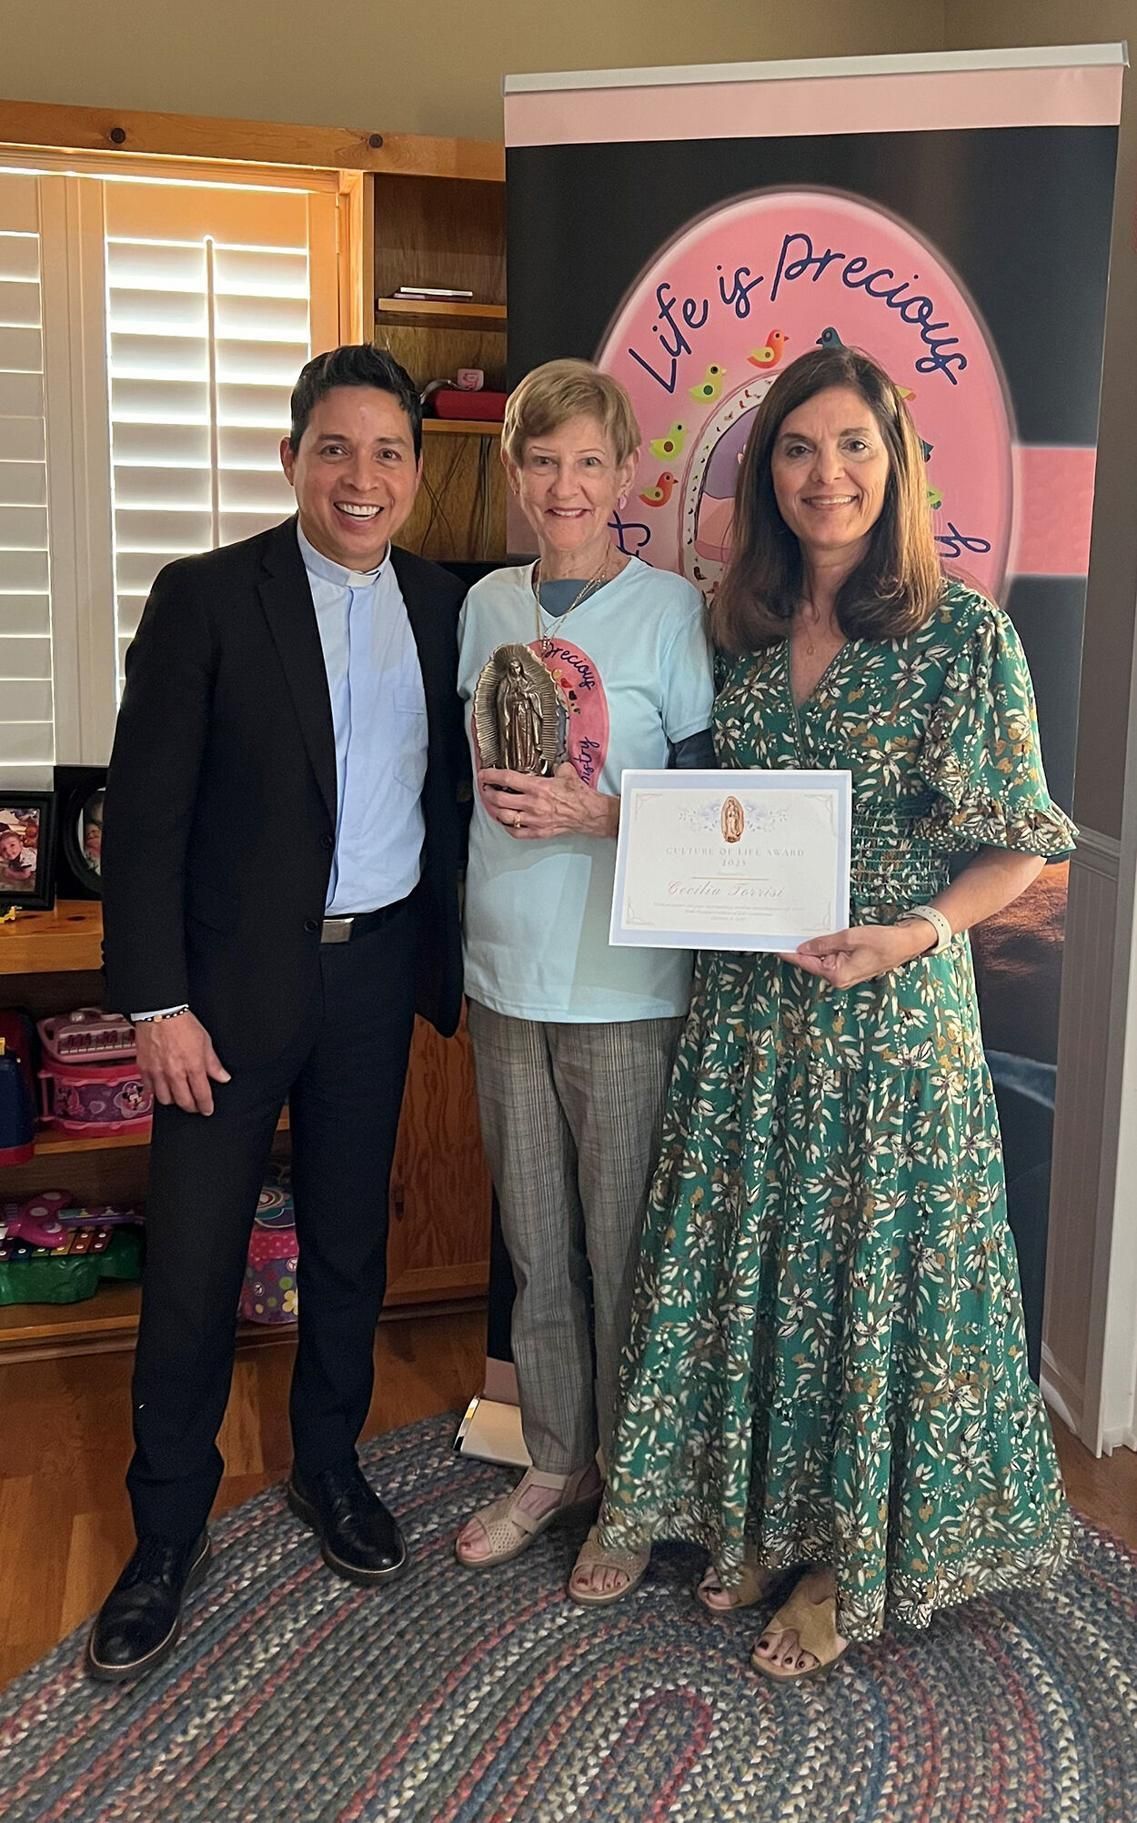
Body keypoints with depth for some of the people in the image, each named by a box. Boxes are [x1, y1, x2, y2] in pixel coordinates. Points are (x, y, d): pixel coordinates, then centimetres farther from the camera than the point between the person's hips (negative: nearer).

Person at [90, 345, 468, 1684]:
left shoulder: (440, 607, 5)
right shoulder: (207, 597, -8)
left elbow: (449, 789, 10)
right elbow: (144, 813, -9)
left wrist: (446, 956, 4)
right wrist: (155, 1002, -13)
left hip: (378, 969, 4)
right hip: (236, 979, -3)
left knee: (348, 1241, 16)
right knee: (191, 1261, 4)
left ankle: (328, 1468, 38)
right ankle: (167, 1533, 23)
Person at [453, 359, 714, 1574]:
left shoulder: (674, 611, -7)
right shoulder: (486, 604, 8)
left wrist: (595, 813, -19)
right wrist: (493, 784, 2)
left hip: (626, 985, -5)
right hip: (506, 972, 5)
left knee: (622, 1246, 6)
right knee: (534, 1243, 15)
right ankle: (556, 1463, 34)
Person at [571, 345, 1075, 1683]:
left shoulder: (963, 633, -8)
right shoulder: (740, 629, 6)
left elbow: (1021, 847, -6)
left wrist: (914, 932, -20)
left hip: (890, 1007, -4)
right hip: (744, 1004, 5)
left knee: (871, 1264, 7)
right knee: (740, 1256, 13)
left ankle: (853, 1561, 28)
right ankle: (753, 1516, 35)